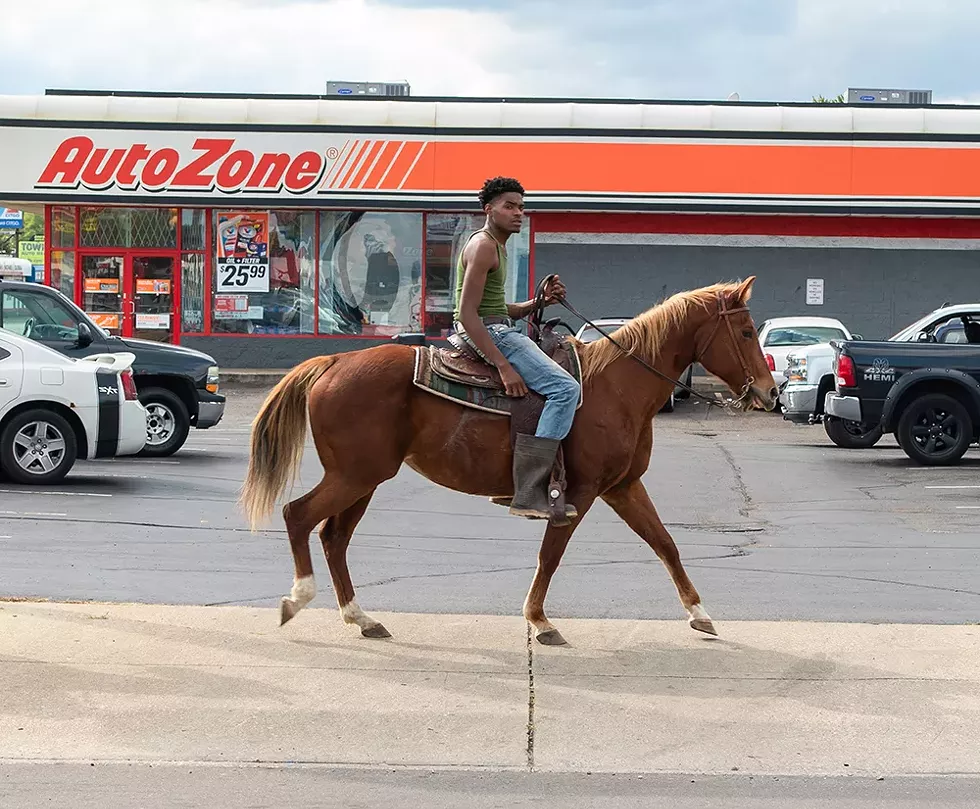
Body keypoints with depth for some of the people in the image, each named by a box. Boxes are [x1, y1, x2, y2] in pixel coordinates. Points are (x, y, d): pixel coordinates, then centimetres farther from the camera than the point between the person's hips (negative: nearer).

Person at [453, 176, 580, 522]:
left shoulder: (497, 247, 21)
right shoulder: (482, 246, -12)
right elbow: (468, 314, -21)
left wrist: (539, 302, 5)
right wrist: (504, 367, -25)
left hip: (499, 329, 11)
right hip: (488, 333, -11)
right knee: (565, 388, -21)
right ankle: (529, 493, -28)